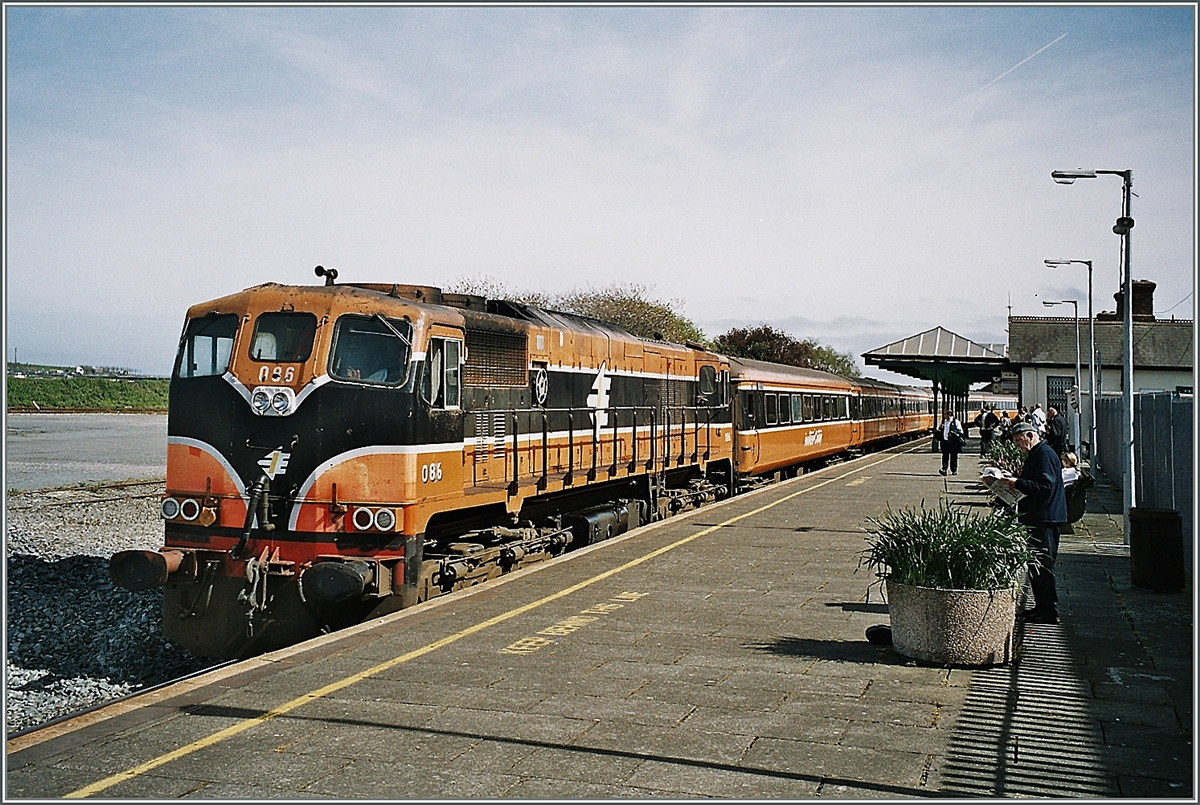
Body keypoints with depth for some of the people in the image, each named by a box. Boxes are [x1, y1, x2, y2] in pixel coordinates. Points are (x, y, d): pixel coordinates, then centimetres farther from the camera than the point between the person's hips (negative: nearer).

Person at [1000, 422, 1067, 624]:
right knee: (1035, 564, 14)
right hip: (1036, 518, 11)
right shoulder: (1035, 454, 19)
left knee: (1042, 565, -7)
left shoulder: (1045, 454, -14)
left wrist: (1018, 483, -22)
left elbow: (1045, 486, -24)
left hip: (1045, 520, -11)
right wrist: (1014, 483, 8)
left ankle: (1049, 611, -2)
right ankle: (1041, 607, 21)